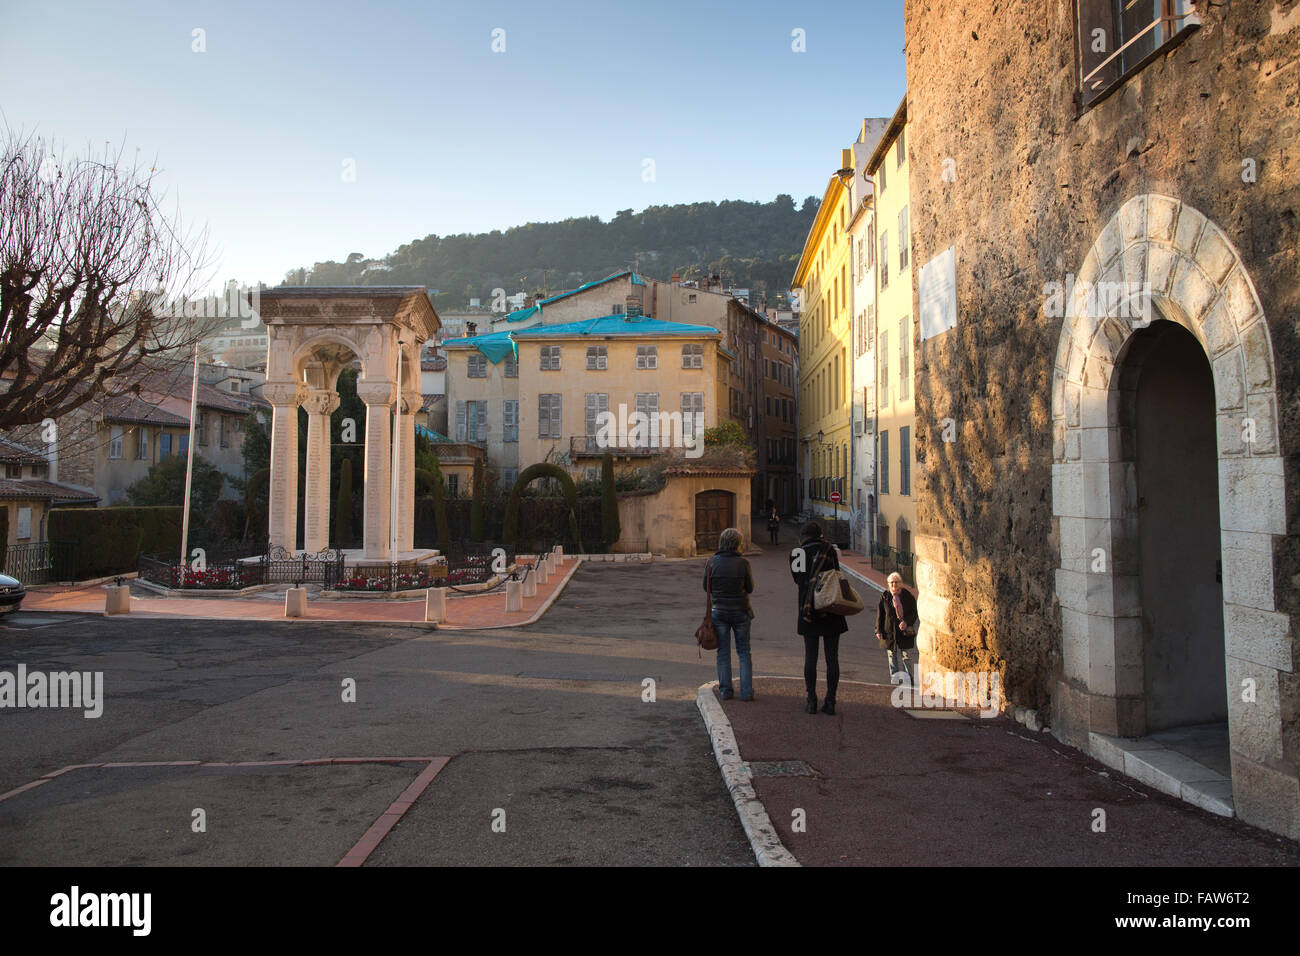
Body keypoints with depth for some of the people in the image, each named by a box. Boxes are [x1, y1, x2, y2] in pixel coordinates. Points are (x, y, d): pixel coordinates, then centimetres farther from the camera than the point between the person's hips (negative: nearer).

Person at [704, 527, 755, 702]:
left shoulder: (712, 562, -8)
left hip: (719, 611, 1)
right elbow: (750, 588, -2)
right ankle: (746, 691, 9)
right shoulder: (743, 563, -12)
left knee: (723, 652, 12)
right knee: (744, 652, 11)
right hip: (740, 611, -1)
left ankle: (725, 690, 13)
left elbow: (706, 587, 1)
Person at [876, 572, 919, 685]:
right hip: (889, 631, 1)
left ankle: (908, 677, 14)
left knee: (906, 655, 3)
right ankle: (894, 677, 20)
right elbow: (880, 614, 4)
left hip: (905, 630, -1)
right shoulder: (885, 597, 1)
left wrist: (906, 622, -16)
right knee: (892, 655, 9)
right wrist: (879, 630, -1)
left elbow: (914, 613, 2)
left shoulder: (907, 596, 0)